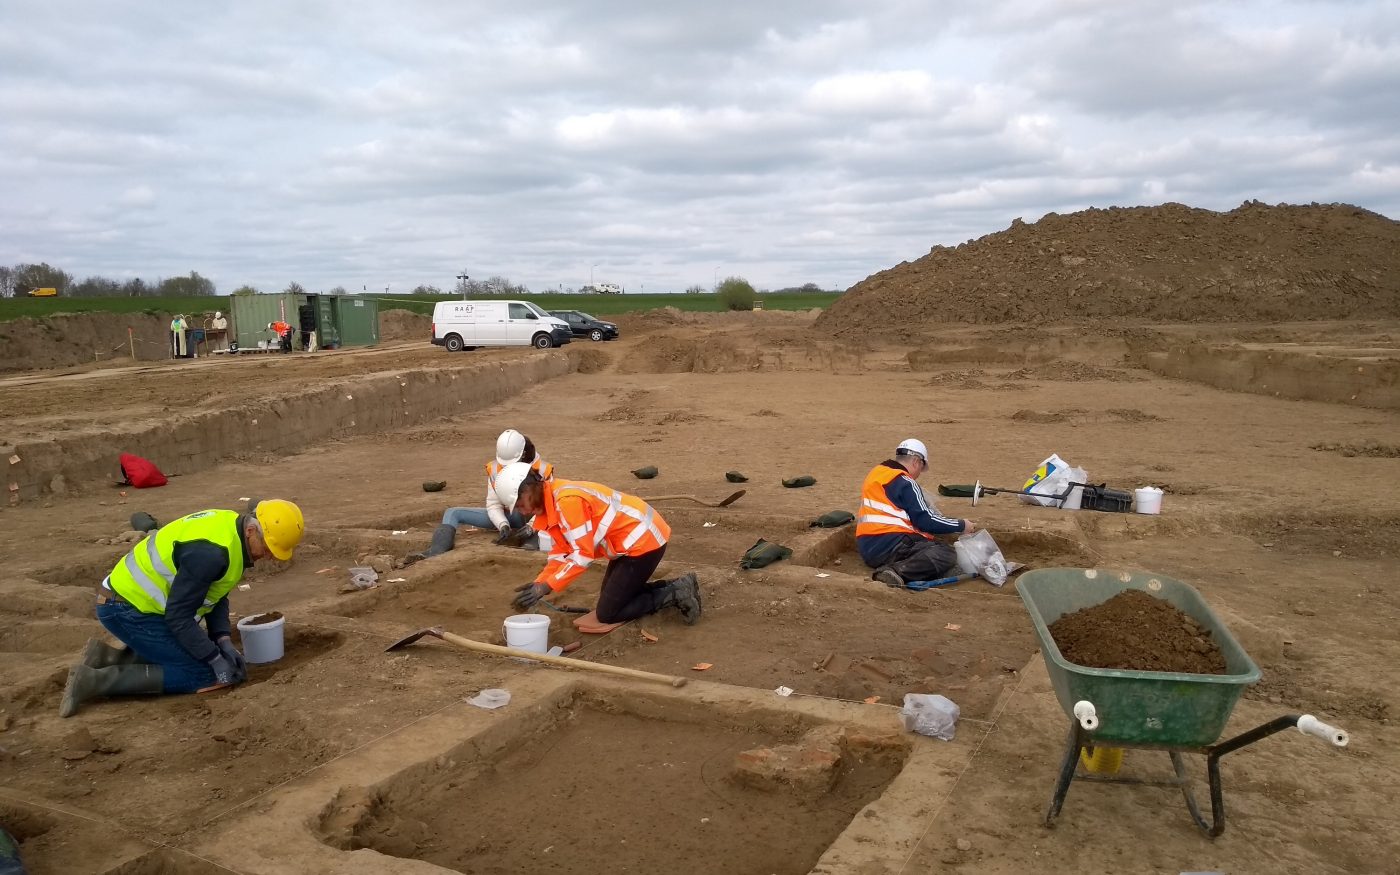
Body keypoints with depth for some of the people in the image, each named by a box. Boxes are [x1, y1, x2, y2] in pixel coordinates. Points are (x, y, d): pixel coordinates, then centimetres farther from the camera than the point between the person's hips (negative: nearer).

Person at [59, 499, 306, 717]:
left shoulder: (229, 526, 1)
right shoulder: (210, 552, -29)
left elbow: (216, 595, 11)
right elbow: (179, 616, -24)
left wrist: (224, 642, 1)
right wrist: (216, 660, -16)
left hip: (133, 597, 10)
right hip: (127, 610, -10)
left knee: (198, 652, 13)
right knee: (200, 672, -12)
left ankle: (110, 657, 13)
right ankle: (97, 680, -12)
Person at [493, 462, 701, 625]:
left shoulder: (567, 500, -25)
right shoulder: (550, 503, 7)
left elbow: (583, 554, -25)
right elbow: (561, 554, 7)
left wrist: (545, 587, -22)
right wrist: (538, 584, -6)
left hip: (643, 540, -10)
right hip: (630, 539, 10)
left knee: (607, 613, -3)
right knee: (614, 595, 22)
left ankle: (674, 595, -1)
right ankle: (676, 586, 19)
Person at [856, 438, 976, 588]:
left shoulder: (875, 473, 19)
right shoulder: (905, 482, -6)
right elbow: (925, 520, -9)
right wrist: (961, 525, 2)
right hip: (890, 546, -9)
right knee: (947, 554, -15)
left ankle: (891, 570, -12)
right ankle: (897, 572, -34)